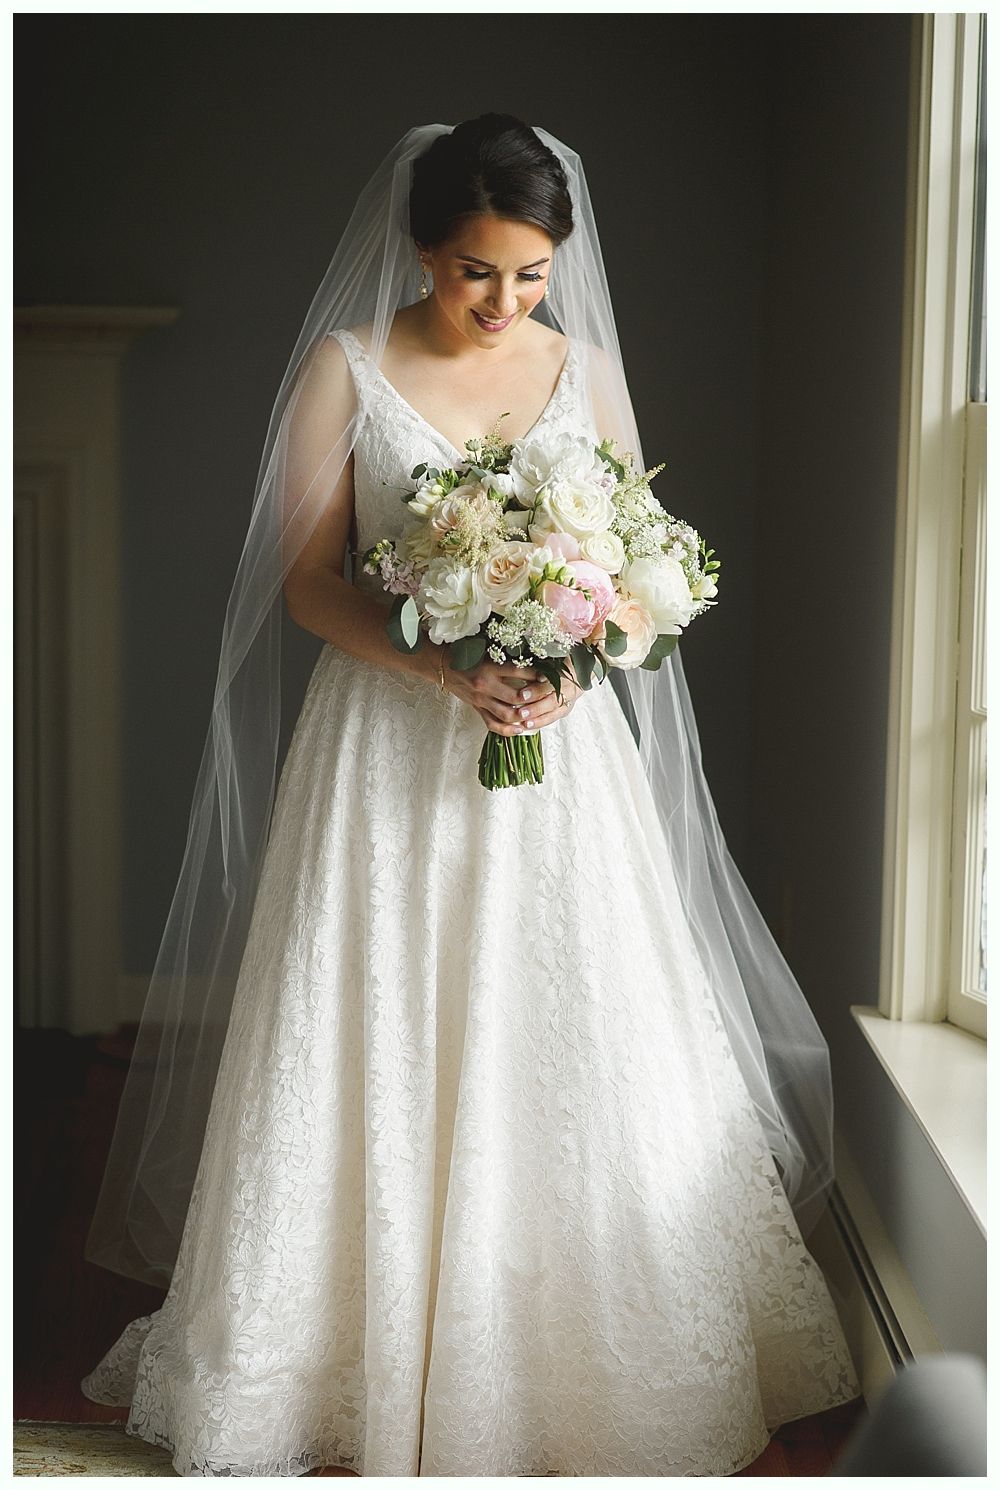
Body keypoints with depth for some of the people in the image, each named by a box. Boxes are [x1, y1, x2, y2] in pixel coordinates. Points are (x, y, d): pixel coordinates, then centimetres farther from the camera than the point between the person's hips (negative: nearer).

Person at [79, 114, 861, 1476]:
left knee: (569, 1049, 2)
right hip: (386, 750, -2)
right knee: (373, 1056, 2)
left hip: (560, 752, 2)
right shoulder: (347, 367, -1)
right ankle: (353, 1359, 17)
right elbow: (308, 579, -4)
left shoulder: (586, 369, 7)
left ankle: (570, 1351, 18)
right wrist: (445, 664, -20)